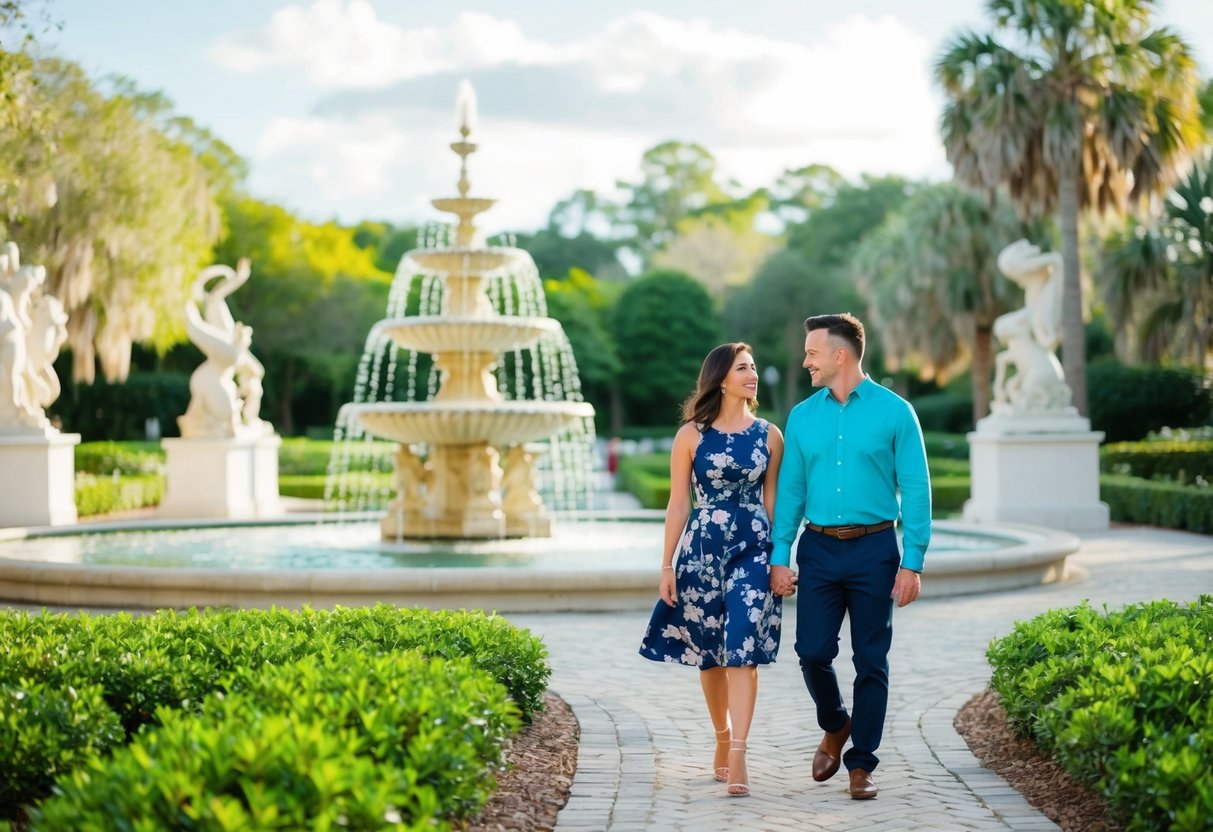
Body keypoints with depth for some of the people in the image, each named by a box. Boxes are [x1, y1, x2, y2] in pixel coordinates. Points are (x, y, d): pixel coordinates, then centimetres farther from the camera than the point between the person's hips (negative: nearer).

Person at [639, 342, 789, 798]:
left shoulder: (770, 436, 4)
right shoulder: (691, 435, 1)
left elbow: (772, 501, 8)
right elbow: (678, 504, 2)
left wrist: (778, 559, 5)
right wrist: (667, 565, 0)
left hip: (752, 549, 0)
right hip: (701, 550, 1)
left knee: (742, 648, -11)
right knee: (708, 652, 9)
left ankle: (738, 755, -13)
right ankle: (722, 739, 27)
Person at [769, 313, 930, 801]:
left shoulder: (894, 412, -3)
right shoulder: (802, 416, 8)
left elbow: (915, 490, -5)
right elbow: (790, 490, 9)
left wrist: (912, 562, -10)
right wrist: (779, 556, 1)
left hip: (874, 549, -3)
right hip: (818, 549, 3)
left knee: (871, 662, 2)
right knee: (812, 651, -3)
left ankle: (861, 764, 13)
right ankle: (835, 727, 27)